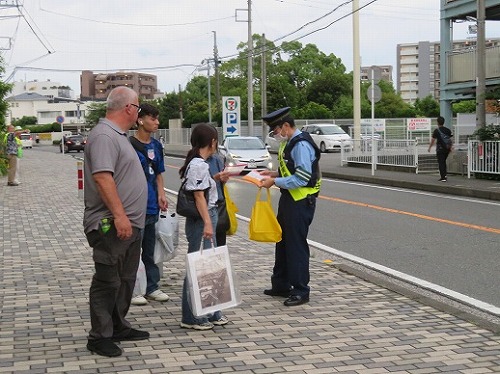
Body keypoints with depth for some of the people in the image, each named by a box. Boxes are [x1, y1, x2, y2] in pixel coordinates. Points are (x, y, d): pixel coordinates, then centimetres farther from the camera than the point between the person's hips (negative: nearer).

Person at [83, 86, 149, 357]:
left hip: (129, 224, 11)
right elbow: (102, 178, -27)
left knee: (125, 280, 18)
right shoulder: (104, 136, -17)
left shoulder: (117, 135, 17)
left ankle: (118, 327, 29)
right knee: (107, 282, -3)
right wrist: (119, 215, -29)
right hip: (112, 226, -11)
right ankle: (99, 337, 5)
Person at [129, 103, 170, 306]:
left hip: (152, 207, 7)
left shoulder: (156, 146, 12)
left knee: (150, 250, 15)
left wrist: (161, 195, 5)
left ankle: (152, 287, 23)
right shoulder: (129, 145, -10)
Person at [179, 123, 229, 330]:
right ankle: (190, 318, 5)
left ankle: (211, 312, 24)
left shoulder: (198, 163, 13)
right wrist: (207, 223, -22)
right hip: (201, 220, -10)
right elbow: (199, 196, -20)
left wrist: (217, 179, 33)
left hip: (207, 219, 10)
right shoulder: (199, 165, -16)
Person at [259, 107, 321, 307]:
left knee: (296, 245, -3)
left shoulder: (301, 145, -19)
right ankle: (281, 285, 30)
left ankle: (300, 291, 7)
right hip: (289, 199, 10)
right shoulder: (289, 143, 11)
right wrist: (274, 173, 7)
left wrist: (275, 182, -19)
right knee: (283, 242, 17)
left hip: (301, 201, -10)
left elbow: (301, 178, -24)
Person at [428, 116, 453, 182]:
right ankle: (445, 175, 17)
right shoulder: (448, 130, 7)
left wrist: (429, 148, 5)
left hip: (440, 149, -5)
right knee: (443, 162, 21)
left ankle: (443, 177, -6)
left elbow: (433, 140, -6)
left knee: (441, 163, -1)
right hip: (447, 149, 5)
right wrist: (450, 148, 17)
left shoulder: (436, 130, -8)